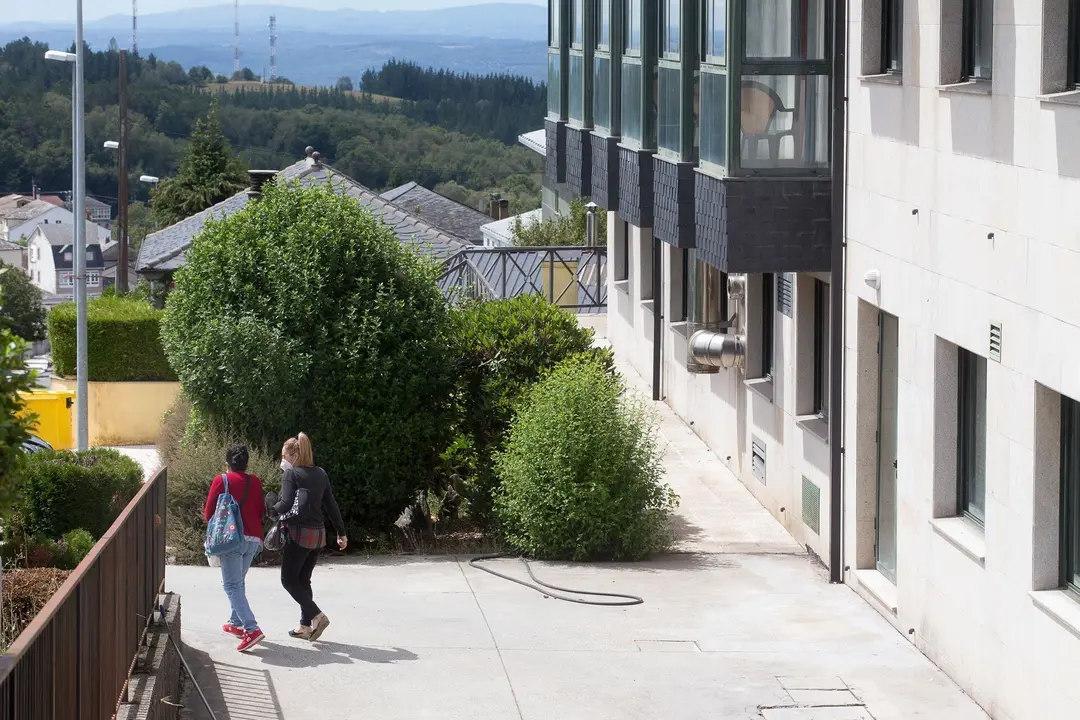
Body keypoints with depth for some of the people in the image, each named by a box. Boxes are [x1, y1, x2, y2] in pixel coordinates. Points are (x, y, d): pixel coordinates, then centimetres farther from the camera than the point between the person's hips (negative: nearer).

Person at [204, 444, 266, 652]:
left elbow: (208, 513, 1)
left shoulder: (221, 481, -1)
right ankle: (236, 623, 29)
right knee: (239, 582, 23)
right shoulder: (255, 483, 11)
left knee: (232, 585, -7)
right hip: (254, 539, 5)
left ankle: (252, 629, -22)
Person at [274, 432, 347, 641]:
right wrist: (341, 533, 15)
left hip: (299, 533, -7)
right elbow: (331, 505, 11)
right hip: (319, 534, 7)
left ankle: (317, 616, -14)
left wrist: (271, 510, 1)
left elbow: (286, 504, -19)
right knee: (303, 580, 15)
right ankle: (305, 626, 14)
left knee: (289, 579, 1)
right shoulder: (321, 474, 9)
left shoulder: (291, 474, -11)